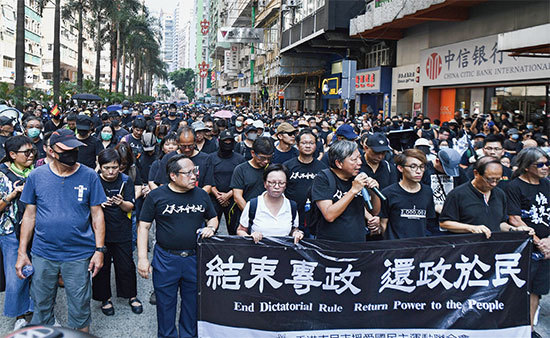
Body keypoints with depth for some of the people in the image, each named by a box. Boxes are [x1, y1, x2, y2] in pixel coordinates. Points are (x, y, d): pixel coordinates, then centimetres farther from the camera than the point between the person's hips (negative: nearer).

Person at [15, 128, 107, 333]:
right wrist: (22, 252, 3)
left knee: (80, 309, 10)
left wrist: (99, 249, -5)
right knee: (41, 307, 16)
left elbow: (97, 214, -1)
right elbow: (29, 214, 5)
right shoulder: (37, 176, -1)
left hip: (79, 255, -1)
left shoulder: (89, 176, -5)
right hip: (43, 254, 2)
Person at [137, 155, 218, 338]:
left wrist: (211, 227, -6)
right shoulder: (156, 196, -3)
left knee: (193, 302, 14)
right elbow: (144, 227, -2)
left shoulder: (201, 195, 5)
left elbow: (213, 218, 18)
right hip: (165, 260, -2)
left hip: (195, 259, 2)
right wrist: (142, 258, -8)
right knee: (165, 304, 10)